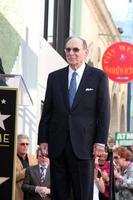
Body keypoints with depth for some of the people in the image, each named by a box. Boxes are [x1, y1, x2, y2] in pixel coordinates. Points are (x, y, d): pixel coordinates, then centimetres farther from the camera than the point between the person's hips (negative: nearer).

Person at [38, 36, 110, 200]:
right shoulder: (54, 77, 12)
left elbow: (103, 112, 1)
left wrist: (100, 141, -6)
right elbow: (47, 111, 12)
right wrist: (43, 139, 5)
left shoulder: (98, 77, 3)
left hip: (84, 145, -3)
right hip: (57, 145, 3)